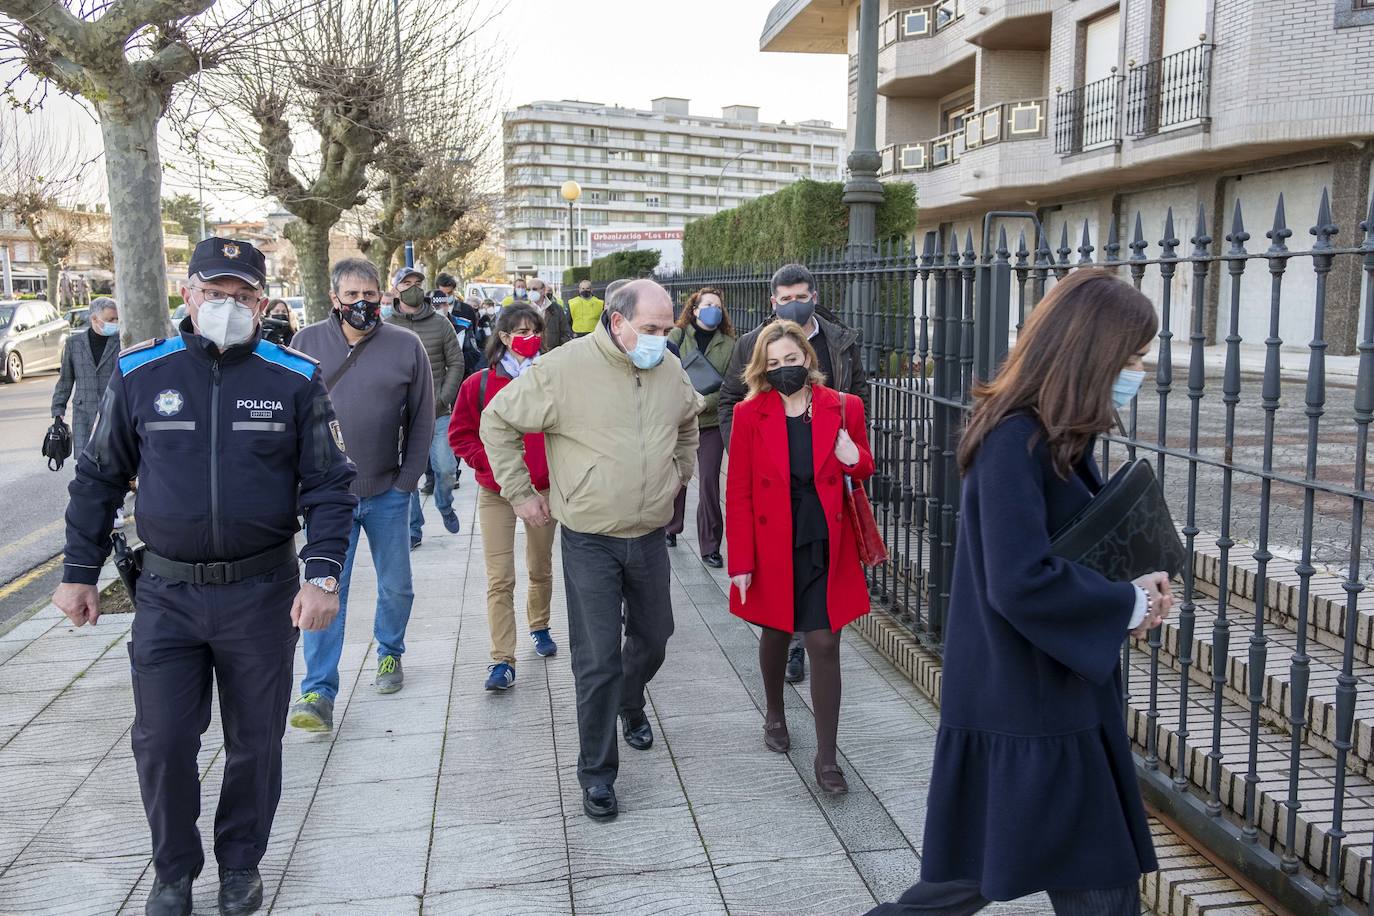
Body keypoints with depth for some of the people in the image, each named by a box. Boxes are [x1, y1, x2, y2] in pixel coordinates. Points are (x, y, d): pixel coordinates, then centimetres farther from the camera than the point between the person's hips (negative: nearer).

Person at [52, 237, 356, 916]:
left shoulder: (295, 380, -4)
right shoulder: (139, 373, -1)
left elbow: (329, 486, -2)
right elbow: (98, 478, 9)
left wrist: (323, 577, -12)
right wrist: (79, 573, 8)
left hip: (262, 593, 0)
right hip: (166, 593, 1)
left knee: (256, 742, 11)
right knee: (161, 742, 4)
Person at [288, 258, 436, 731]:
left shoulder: (406, 346, -4)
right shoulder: (307, 342, -1)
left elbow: (422, 420, 1)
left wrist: (406, 481, -2)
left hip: (387, 493, 1)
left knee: (396, 586, 14)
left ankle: (390, 654, 38)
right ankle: (318, 691, 2)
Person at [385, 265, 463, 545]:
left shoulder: (441, 323, 4)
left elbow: (456, 364, 4)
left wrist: (442, 400, -7)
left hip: (438, 415, 1)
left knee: (446, 469, -1)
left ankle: (444, 506, 31)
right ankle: (413, 530, 19)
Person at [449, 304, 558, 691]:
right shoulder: (479, 384, -5)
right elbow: (460, 434, 2)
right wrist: (488, 461, -11)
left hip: (544, 488, 2)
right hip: (496, 492, -1)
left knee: (541, 569, 18)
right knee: (500, 580, -5)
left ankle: (539, 626, 43)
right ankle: (502, 660, -1)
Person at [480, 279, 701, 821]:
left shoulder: (670, 370, 2)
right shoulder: (565, 367, -15)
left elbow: (689, 421, 25)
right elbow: (498, 420, -6)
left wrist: (681, 471, 17)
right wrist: (519, 492, -5)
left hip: (650, 536, 5)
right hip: (591, 539, -5)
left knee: (654, 637, 19)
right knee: (598, 659, -2)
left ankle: (630, 705, 51)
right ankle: (597, 772, 15)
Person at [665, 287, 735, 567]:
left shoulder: (728, 344, 1)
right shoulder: (677, 336, 0)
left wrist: (704, 403, -17)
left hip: (711, 422, 0)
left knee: (709, 482, -1)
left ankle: (710, 547, 9)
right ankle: (671, 528, 38)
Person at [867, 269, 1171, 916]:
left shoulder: (1054, 437, 8)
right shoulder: (1015, 442, -22)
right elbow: (1020, 583, -29)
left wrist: (1135, 589, -3)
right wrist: (1131, 606, -15)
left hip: (1056, 695, 9)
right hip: (1026, 706, -9)